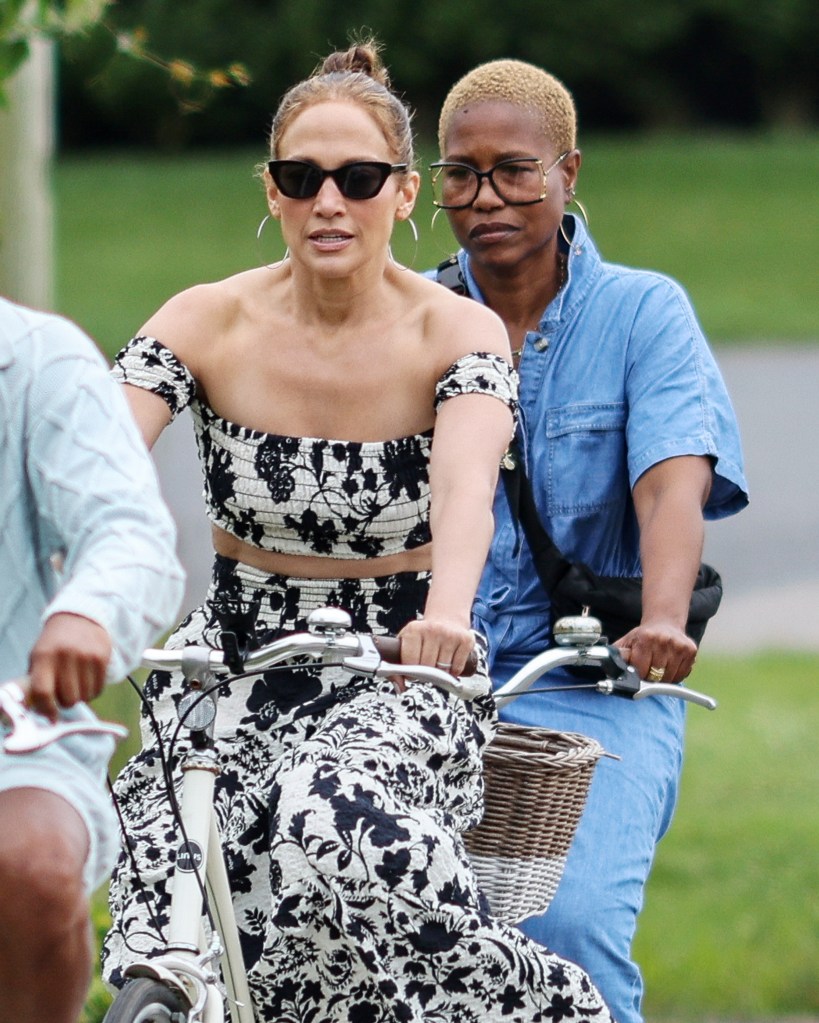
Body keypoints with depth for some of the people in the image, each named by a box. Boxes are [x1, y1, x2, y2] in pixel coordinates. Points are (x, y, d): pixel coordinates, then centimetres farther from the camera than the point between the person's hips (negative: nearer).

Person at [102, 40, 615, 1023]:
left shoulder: (457, 334, -9)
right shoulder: (206, 325, -5)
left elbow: (465, 482, -28)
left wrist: (446, 612, -50)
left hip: (398, 680, -2)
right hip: (232, 674, 2)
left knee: (337, 824, -35)